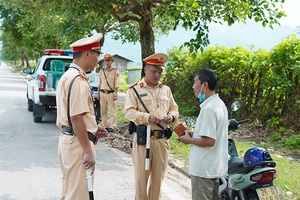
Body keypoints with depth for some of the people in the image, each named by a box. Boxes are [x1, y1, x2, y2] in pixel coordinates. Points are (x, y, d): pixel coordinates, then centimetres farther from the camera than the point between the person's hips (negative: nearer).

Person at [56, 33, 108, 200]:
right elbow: (76, 118, -23)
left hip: (69, 139, 10)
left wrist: (92, 128, 17)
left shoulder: (69, 76, 15)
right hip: (77, 143, -10)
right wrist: (88, 152, -20)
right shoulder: (78, 79, -17)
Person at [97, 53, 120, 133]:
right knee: (103, 110, 7)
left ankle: (112, 126, -2)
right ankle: (104, 125, 14)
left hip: (111, 93, -5)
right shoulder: (101, 71, 12)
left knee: (112, 110, -4)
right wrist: (98, 93, 11)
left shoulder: (115, 71, -1)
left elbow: (117, 83, -5)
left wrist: (115, 93, -11)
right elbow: (99, 83, 16)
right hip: (102, 93, 5)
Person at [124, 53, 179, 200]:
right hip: (143, 138, -4)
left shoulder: (166, 90, 14)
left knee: (158, 175, 11)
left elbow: (174, 109, 18)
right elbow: (129, 111, -10)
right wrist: (148, 118, -23)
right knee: (141, 174, 1)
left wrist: (172, 116, -6)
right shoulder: (135, 89, -1)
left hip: (162, 139, 4)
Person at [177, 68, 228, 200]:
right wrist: (195, 134, 10)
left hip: (203, 169, -10)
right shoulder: (220, 104, 10)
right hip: (215, 167, 10)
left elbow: (209, 141, -26)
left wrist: (189, 140, -11)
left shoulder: (208, 109, -22)